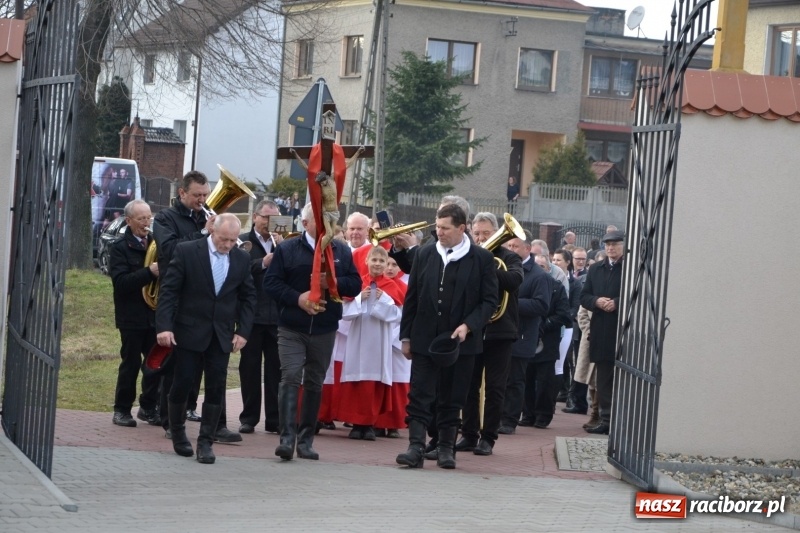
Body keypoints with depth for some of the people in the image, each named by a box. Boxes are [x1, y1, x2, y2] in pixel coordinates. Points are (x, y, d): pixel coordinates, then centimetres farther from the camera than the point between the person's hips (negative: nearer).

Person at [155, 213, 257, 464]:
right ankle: (177, 431, 23)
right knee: (183, 383, 1)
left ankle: (206, 442, 4)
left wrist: (243, 330, -1)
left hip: (222, 335, 3)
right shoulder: (186, 251, -8)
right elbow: (168, 290, -8)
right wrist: (164, 326, -16)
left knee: (216, 387, -2)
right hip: (189, 331, -3)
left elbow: (248, 297, 10)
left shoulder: (242, 259, 3)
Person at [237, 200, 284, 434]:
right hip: (252, 315, -3)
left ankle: (274, 418, 8)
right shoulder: (243, 241, 0)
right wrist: (262, 263, -23)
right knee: (250, 366, 4)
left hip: (278, 315, 3)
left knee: (276, 367, 3)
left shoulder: (282, 244, 11)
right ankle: (249, 417, 10)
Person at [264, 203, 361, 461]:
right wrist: (298, 298, -17)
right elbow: (271, 282, -4)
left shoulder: (342, 251, 8)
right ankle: (287, 437, -16)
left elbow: (356, 284, 5)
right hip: (291, 329, -3)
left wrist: (333, 282, -14)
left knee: (315, 383, 8)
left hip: (324, 330, 3)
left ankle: (306, 440, 14)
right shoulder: (287, 249, 0)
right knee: (290, 378, -13)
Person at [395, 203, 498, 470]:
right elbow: (412, 297, 9)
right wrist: (406, 336, 7)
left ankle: (446, 448, 15)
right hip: (425, 338, 2)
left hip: (461, 340, -2)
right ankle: (416, 447, -8)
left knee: (452, 399, 6)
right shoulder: (425, 255, 6)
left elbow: (490, 300, -2)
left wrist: (468, 326, -15)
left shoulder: (482, 258, -2)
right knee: (419, 396, -5)